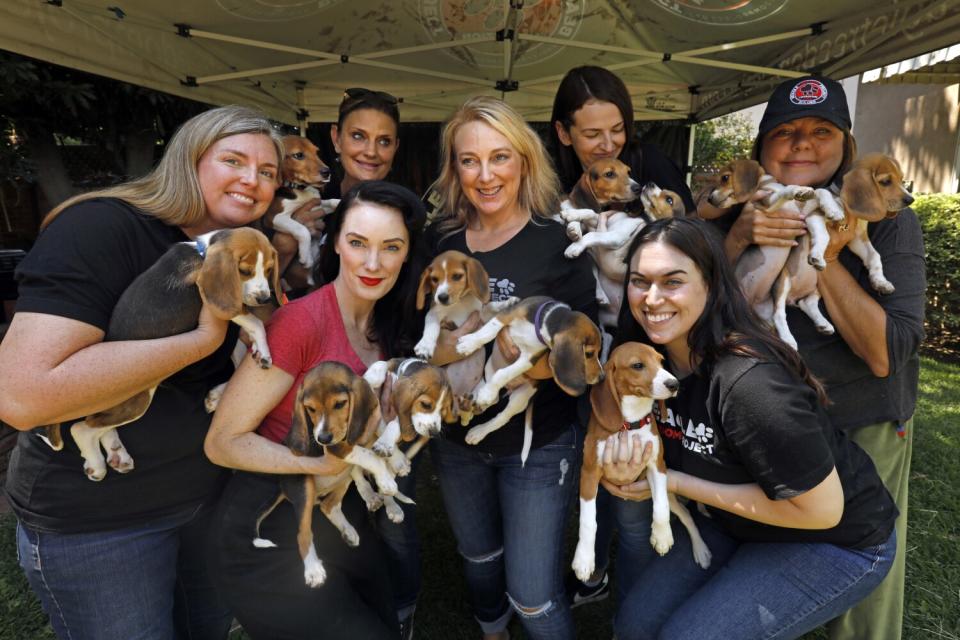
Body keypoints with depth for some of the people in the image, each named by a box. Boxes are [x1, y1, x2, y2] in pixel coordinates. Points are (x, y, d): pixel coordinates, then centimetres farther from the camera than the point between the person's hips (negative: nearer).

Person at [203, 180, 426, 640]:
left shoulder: (393, 325, 0)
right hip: (270, 535, -6)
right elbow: (223, 441, -17)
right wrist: (322, 464, -28)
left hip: (347, 524, 7)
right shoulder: (301, 320, -22)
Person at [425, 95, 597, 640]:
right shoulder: (442, 239, -4)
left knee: (533, 596, 6)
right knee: (478, 558, 28)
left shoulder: (559, 241, -15)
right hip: (457, 439, 5)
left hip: (538, 444, -4)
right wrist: (442, 349, -14)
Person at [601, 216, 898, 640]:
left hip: (838, 541, -6)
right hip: (739, 523, 6)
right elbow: (679, 450, 3)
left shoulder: (748, 382, -33)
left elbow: (822, 510, -25)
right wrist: (626, 462, -21)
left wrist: (676, 483, -22)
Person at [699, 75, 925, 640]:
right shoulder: (741, 211, -5)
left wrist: (824, 258, -28)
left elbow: (887, 355, -22)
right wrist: (736, 240, -29)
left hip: (863, 430, -2)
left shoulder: (886, 219, -14)